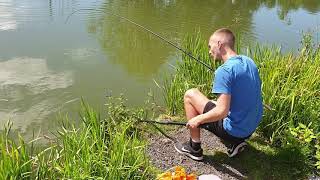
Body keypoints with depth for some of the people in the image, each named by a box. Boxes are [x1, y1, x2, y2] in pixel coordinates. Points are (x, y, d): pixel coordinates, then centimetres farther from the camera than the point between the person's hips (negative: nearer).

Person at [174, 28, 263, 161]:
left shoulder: (224, 70, -23)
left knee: (190, 95, 1)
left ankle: (195, 148, 10)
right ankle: (236, 141, 16)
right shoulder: (249, 62, 3)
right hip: (252, 127, 8)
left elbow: (222, 111, -28)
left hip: (234, 131, -8)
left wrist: (197, 120, -13)